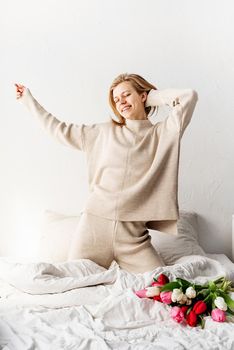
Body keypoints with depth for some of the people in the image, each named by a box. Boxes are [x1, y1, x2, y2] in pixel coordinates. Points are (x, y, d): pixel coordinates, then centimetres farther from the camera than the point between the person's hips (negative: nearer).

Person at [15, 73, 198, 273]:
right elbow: (61, 130, 20)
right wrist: (28, 99, 26)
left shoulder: (162, 133, 6)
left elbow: (189, 96, -3)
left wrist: (152, 97, 9)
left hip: (133, 234, -1)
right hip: (95, 223, 2)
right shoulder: (104, 132, 13)